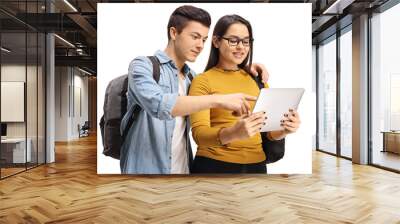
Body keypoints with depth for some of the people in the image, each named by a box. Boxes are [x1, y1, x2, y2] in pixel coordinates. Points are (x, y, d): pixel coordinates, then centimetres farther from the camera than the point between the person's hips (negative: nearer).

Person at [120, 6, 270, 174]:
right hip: (145, 169, -6)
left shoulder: (191, 77, 9)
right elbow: (157, 104, -28)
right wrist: (218, 100, -33)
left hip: (184, 169, 6)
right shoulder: (142, 65, -10)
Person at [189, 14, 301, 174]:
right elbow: (199, 134, -16)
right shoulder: (202, 81, -6)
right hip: (214, 165, -4)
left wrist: (285, 129, -14)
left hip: (256, 165, 4)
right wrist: (232, 133, -34)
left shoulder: (257, 79, 7)